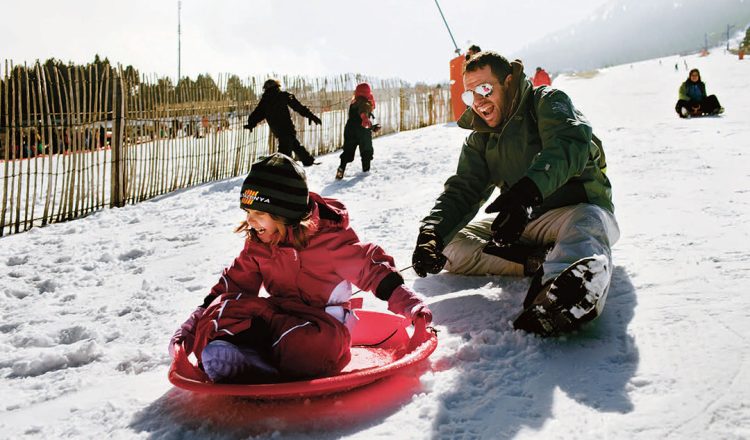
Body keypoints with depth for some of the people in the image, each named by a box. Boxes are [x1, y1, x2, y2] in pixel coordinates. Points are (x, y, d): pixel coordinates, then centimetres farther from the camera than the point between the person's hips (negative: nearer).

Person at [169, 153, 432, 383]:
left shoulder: (329, 238, -12)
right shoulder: (257, 244, 6)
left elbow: (369, 267, -11)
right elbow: (236, 281, 13)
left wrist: (404, 299, -23)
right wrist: (196, 320, 7)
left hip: (321, 317, -5)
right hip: (279, 313, 5)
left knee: (312, 346, -40)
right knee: (220, 311, -19)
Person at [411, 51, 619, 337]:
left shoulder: (547, 102, -7)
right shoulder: (480, 141, 11)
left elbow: (571, 144, -28)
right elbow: (461, 190, -1)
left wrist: (529, 189, -48)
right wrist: (431, 232, -23)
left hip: (578, 207, -6)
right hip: (520, 224, 7)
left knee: (586, 223, -41)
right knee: (451, 246, -10)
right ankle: (541, 260, -24)